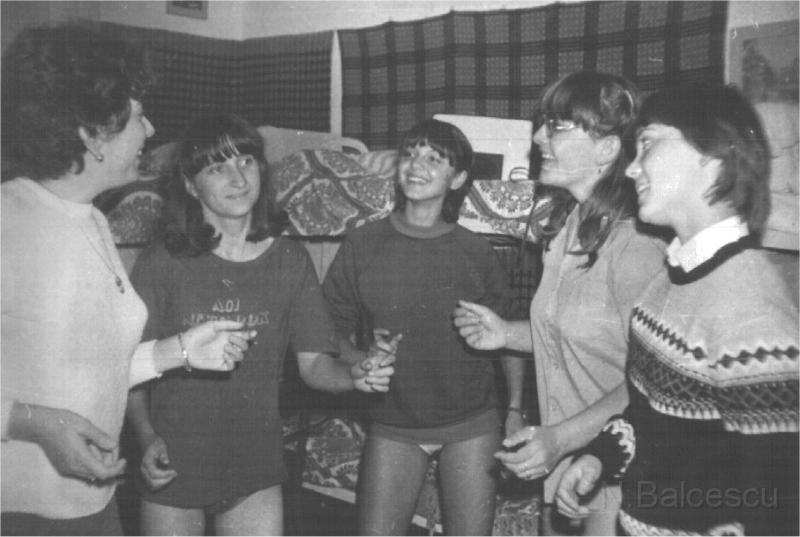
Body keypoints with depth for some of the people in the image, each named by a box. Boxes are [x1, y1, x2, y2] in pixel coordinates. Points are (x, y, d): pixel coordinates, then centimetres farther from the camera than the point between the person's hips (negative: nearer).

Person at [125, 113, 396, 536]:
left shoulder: (290, 261, -2)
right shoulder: (160, 263, -9)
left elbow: (313, 361, -1)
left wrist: (355, 375, -20)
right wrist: (147, 438, -19)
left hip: (255, 468, 2)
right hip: (172, 468, -1)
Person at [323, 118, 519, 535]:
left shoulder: (476, 252, -4)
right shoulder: (361, 246, -4)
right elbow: (336, 331, 3)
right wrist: (361, 363, -17)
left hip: (470, 424, 0)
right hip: (392, 426, 0)